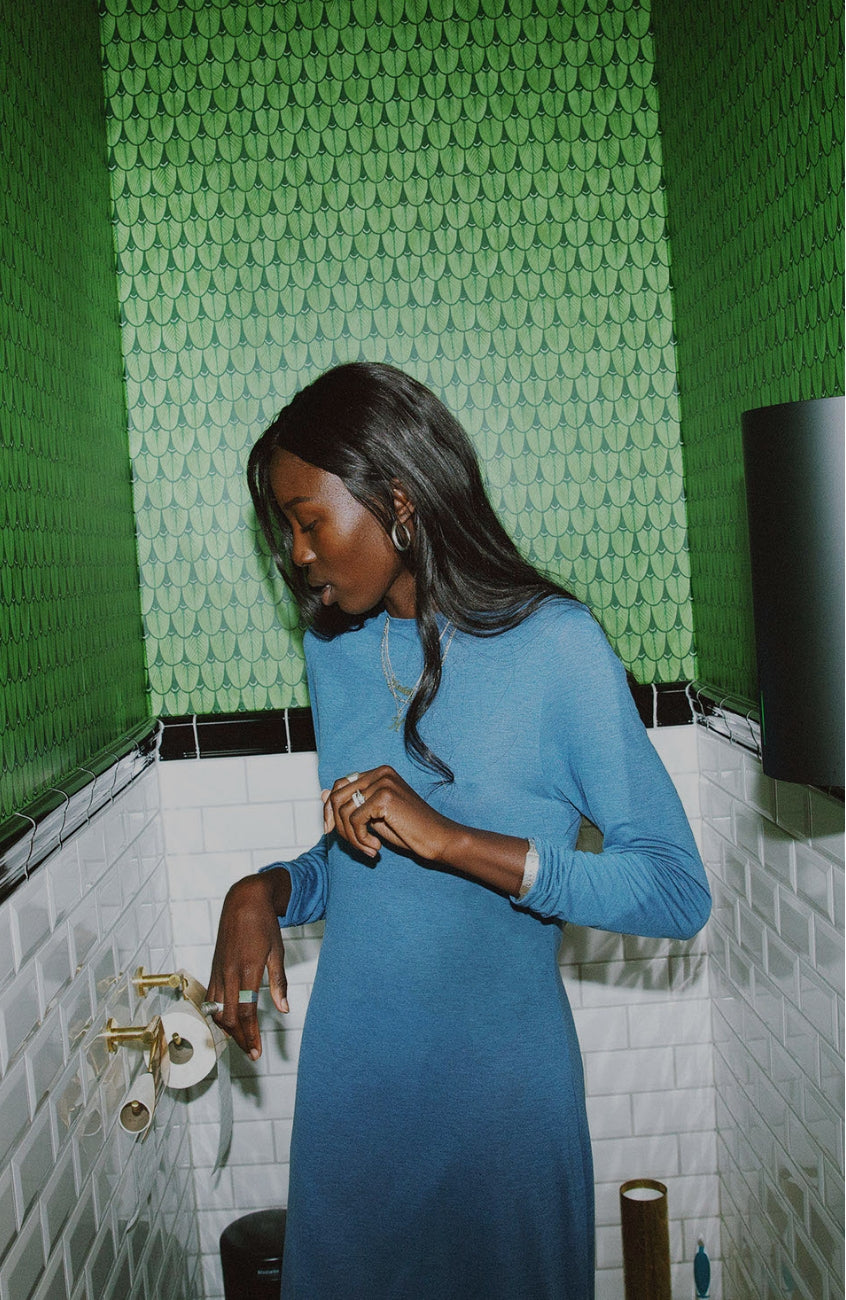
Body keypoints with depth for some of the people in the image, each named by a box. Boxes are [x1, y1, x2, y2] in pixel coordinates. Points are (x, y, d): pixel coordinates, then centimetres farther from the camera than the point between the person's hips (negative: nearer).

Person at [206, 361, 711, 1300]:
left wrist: (453, 840, -26)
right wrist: (267, 891, -6)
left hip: (499, 1078, -4)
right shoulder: (332, 649, 3)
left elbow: (677, 892, -18)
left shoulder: (552, 644, -15)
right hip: (350, 1077, 5)